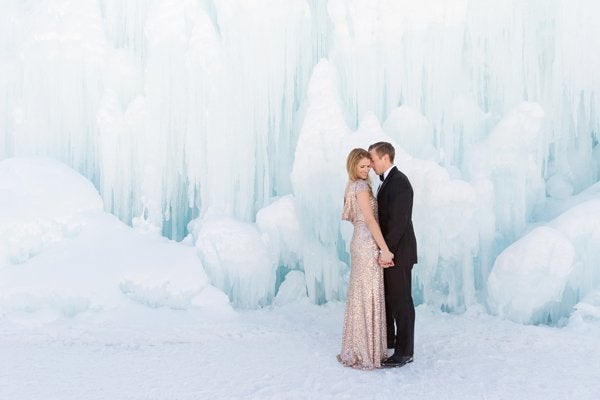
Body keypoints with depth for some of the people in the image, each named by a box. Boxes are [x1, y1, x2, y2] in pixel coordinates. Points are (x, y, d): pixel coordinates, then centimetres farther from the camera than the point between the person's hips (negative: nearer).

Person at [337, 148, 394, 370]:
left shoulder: (353, 186, 16)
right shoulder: (361, 186, -13)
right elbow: (370, 220, -19)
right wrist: (385, 249, -19)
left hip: (360, 243, 10)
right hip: (368, 245, -10)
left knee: (360, 295, 14)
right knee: (368, 296, -3)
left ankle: (357, 349, 23)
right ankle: (365, 352, 5)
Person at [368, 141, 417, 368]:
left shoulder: (399, 182, -18)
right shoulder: (387, 181, 13)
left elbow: (399, 221, -24)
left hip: (398, 252, -10)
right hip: (388, 250, 10)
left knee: (401, 301, 0)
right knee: (384, 297, 20)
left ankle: (404, 352, 10)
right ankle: (387, 339, 35)